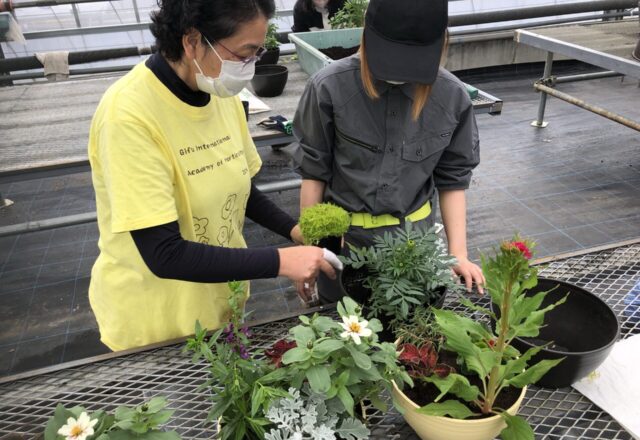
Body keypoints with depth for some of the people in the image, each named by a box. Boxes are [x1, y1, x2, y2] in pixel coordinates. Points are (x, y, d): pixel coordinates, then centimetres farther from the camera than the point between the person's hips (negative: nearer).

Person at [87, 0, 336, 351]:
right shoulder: (129, 115, -28)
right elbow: (165, 255, -29)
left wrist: (294, 230, -7)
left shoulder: (222, 95, -7)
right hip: (153, 324, -6)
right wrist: (279, 261, -27)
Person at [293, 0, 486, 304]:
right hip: (342, 237, -1)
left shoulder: (452, 97, -11)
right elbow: (313, 173, -7)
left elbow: (452, 179, 0)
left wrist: (458, 253, -6)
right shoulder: (331, 87, -17)